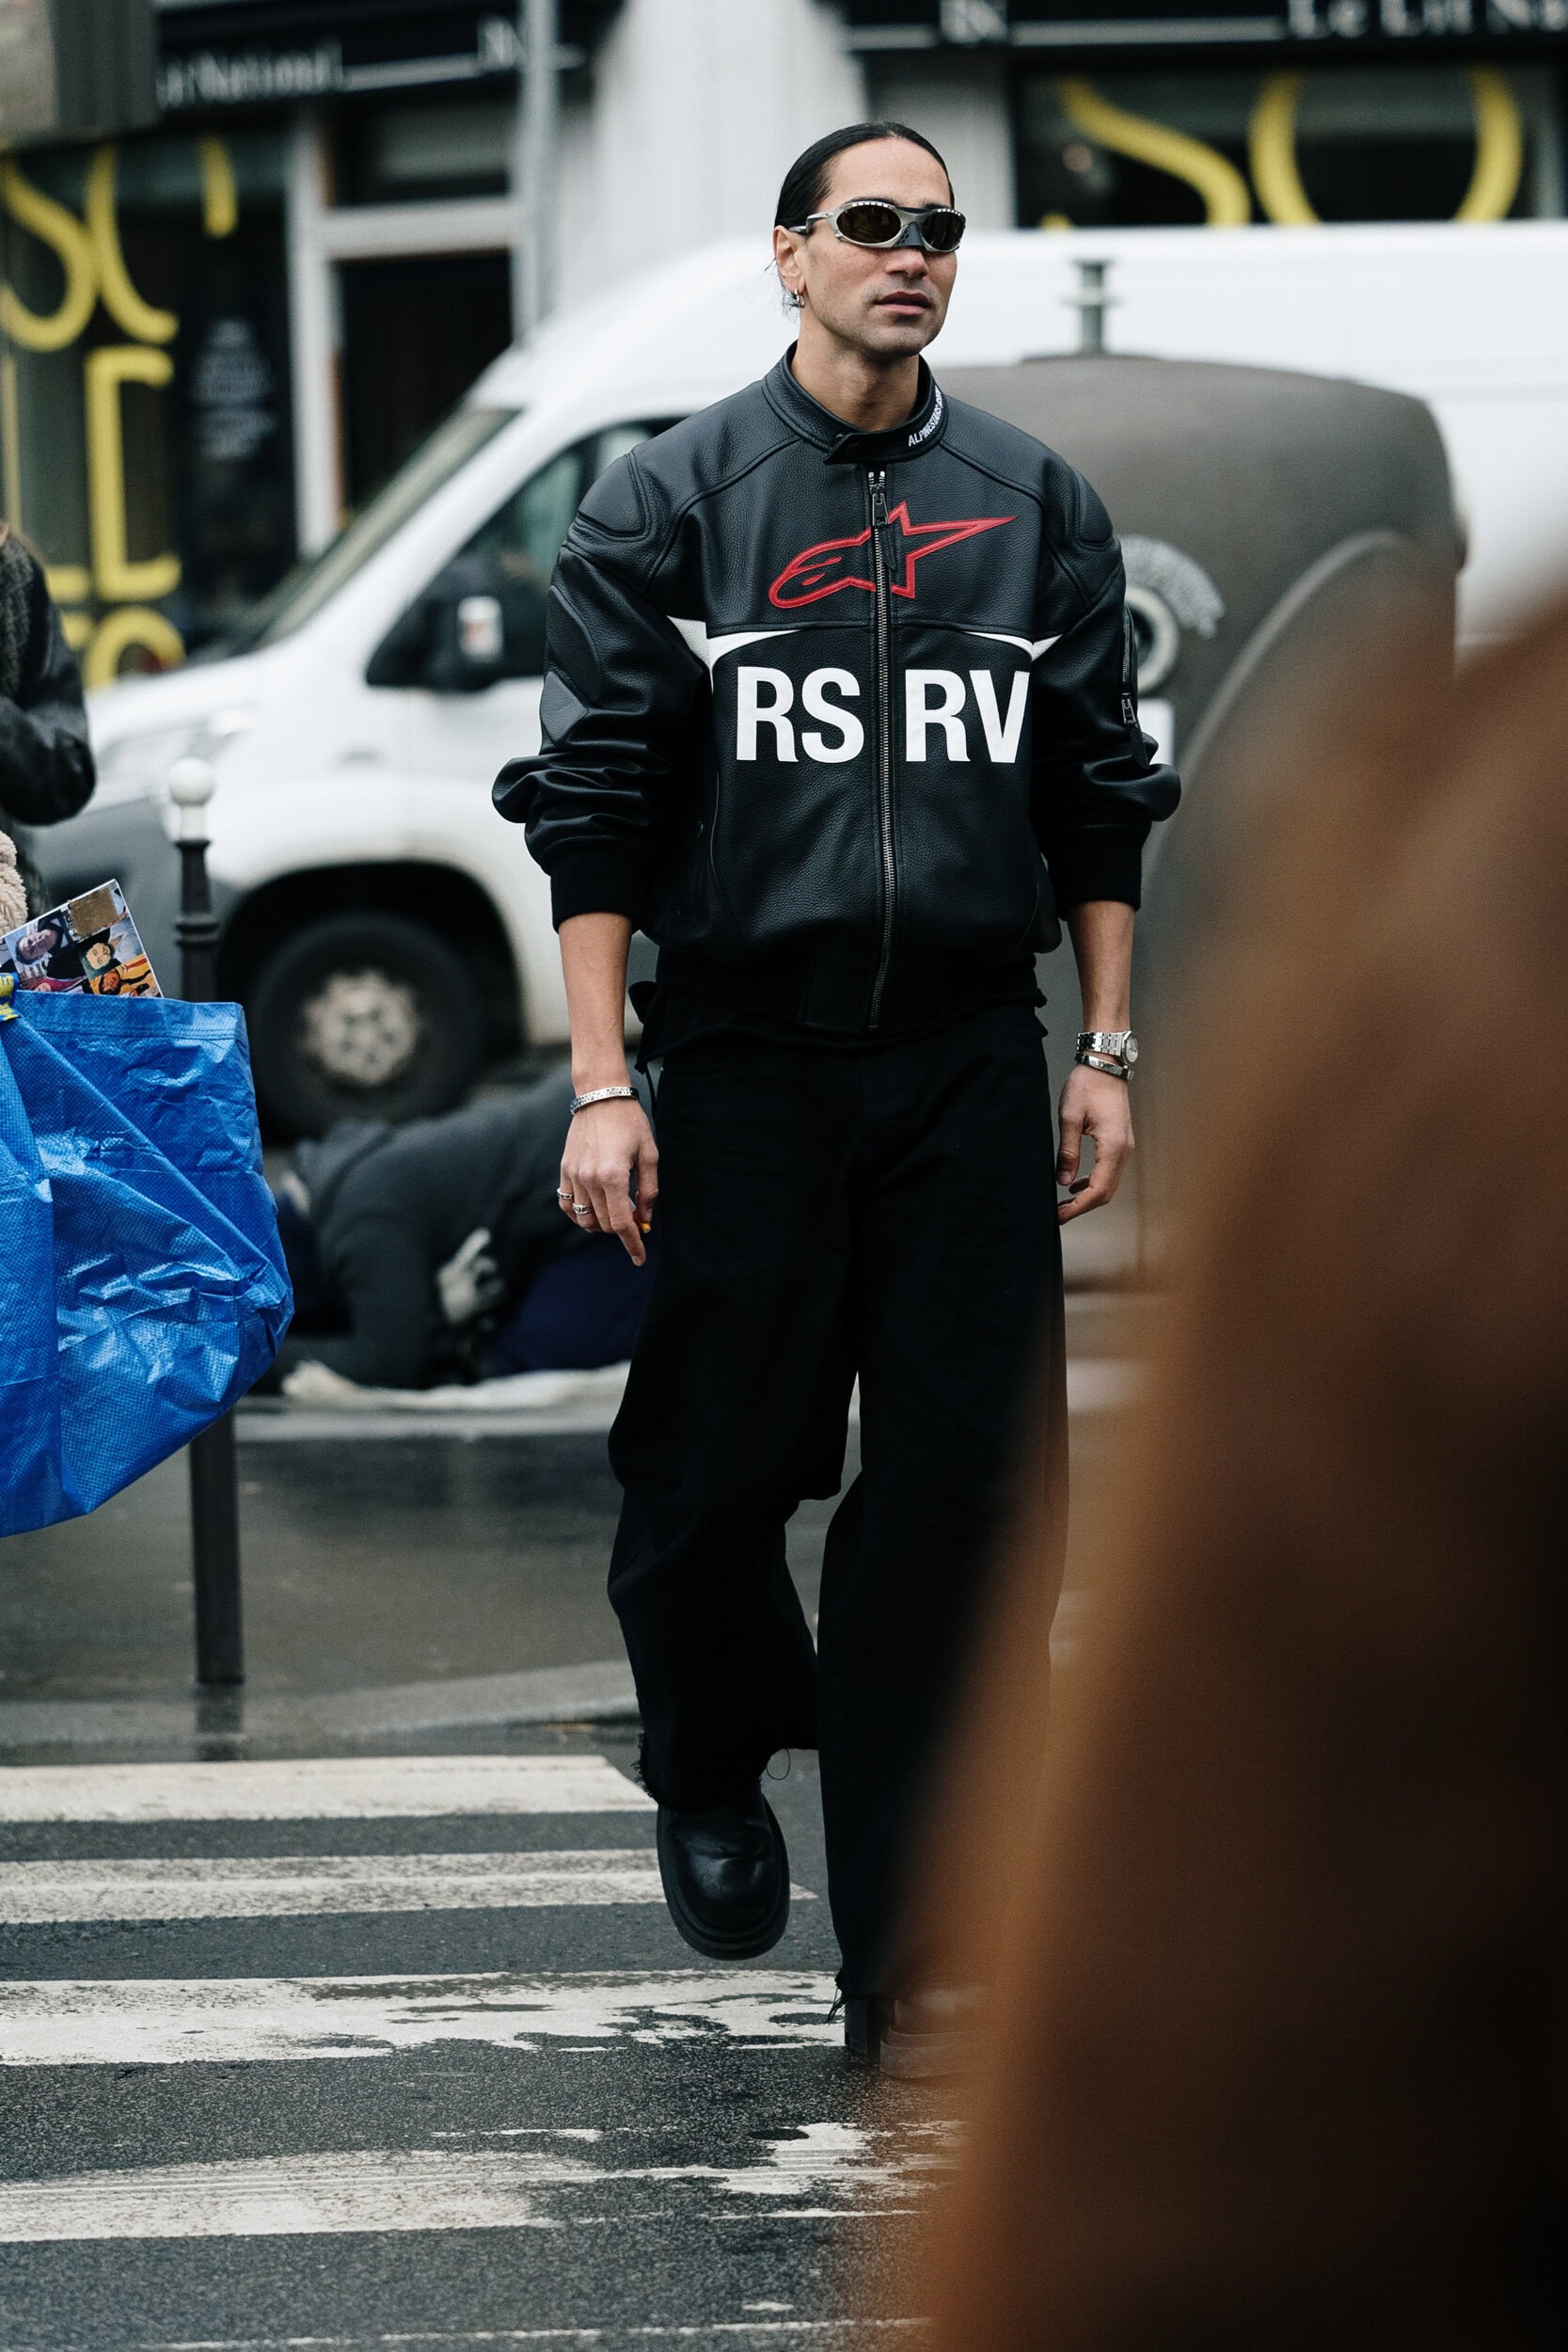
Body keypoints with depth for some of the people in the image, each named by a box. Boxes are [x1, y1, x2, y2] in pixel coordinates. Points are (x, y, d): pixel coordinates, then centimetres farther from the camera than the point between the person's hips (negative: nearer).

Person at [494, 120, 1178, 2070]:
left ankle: (902, 1962, 1)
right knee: (717, 1469, -1)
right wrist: (602, 1085, -7)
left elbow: (1097, 799, 15)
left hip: (969, 1060, 2)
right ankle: (713, 1767, 32)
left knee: (954, 1487, -3)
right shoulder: (669, 502, 2)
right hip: (747, 1051, -2)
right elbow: (590, 802, -1)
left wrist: (1106, 1054, 10)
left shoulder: (1036, 506, 10)